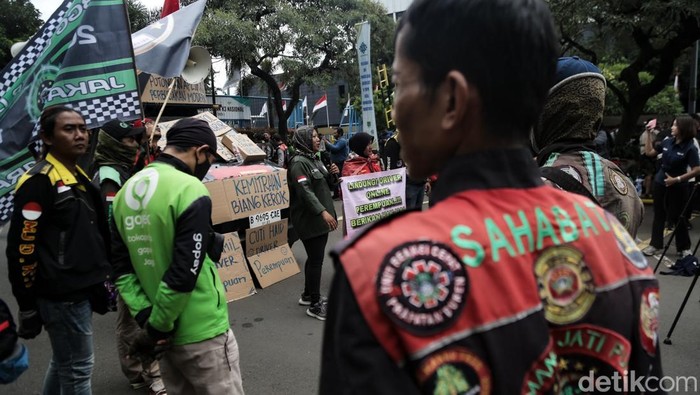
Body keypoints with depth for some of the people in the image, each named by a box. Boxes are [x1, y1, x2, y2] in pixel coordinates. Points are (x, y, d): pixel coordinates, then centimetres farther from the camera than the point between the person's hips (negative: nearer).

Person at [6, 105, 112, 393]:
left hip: (81, 289, 9)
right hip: (62, 294, -9)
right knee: (77, 368, 4)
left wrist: (100, 279, 18)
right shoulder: (39, 181, -17)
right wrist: (27, 305, -16)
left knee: (64, 362, 23)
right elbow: (22, 247, -19)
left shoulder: (79, 177, 12)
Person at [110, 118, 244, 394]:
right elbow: (185, 273, -23)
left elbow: (121, 266, 2)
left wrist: (144, 316, -4)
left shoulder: (125, 192, 5)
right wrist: (156, 326, -13)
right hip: (201, 331, -7)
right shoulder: (190, 190, -18)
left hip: (167, 332, 7)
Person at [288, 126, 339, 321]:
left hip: (320, 218, 10)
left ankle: (308, 295, 31)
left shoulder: (314, 158, 15)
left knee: (314, 258, 17)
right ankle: (314, 305, 4)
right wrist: (322, 211, -34)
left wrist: (330, 174, 4)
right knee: (316, 260, -5)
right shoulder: (299, 162, -15)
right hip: (309, 219, -10)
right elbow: (305, 191, -26)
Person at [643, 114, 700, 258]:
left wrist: (677, 179, -23)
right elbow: (649, 152, 10)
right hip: (660, 183, 5)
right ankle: (655, 245, 20)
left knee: (677, 217, 6)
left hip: (677, 187, -5)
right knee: (659, 215, 11)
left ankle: (684, 248, 22)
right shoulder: (667, 142, -2)